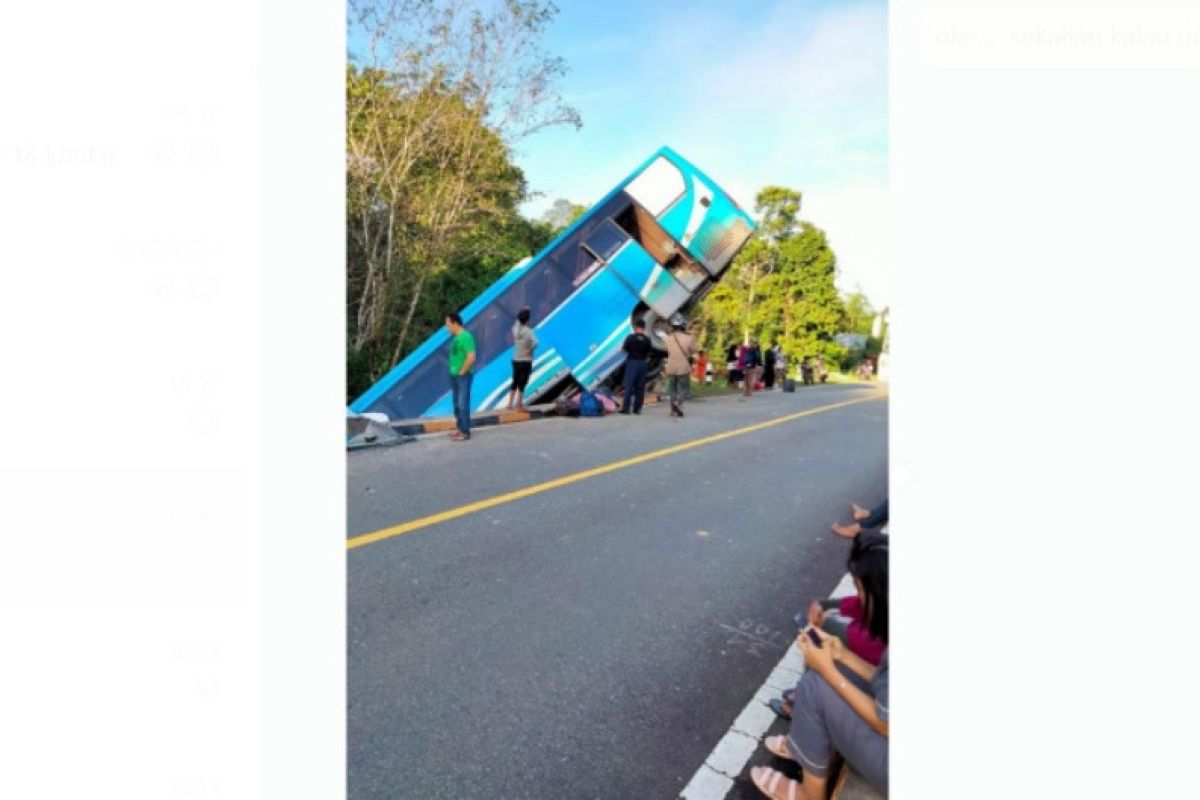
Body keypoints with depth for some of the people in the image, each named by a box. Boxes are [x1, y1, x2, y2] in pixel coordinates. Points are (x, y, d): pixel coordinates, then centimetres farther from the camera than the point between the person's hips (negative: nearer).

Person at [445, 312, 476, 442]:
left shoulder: (465, 336, -16)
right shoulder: (455, 337, 12)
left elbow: (471, 357, -23)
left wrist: (462, 372, -16)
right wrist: (453, 371, 11)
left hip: (463, 376, -9)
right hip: (454, 375, 9)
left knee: (463, 404, -6)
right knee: (457, 404, 14)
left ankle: (466, 432, -1)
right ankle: (460, 428, 24)